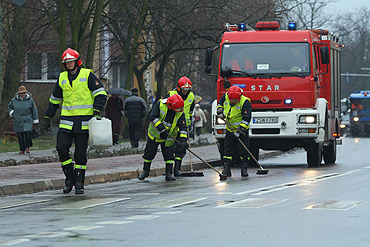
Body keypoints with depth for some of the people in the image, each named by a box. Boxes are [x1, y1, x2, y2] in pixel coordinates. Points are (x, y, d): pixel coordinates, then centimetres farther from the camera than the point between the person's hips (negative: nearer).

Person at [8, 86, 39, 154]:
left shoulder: (30, 100, 1)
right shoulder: (14, 100, 5)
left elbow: (34, 110, 6)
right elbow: (9, 106, 24)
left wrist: (35, 120, 6)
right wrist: (11, 112, 5)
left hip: (27, 120, -2)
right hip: (18, 120, 2)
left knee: (27, 133, -17)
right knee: (20, 136, 1)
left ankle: (27, 147, 2)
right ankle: (22, 149, 9)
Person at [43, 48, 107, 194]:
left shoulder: (87, 75, -1)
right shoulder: (62, 78, 12)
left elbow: (101, 94, -4)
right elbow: (54, 99, 22)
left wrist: (97, 110, -17)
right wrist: (47, 117, 20)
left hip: (84, 121, -3)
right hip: (67, 120, 4)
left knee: (81, 153, 0)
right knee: (61, 148, -10)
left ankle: (79, 183, 8)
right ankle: (70, 178, 6)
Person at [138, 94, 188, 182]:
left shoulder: (180, 113, -15)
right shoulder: (160, 104, -22)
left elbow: (182, 127, -16)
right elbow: (153, 117, -27)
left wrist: (183, 140, -30)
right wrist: (161, 128, -35)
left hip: (168, 138, 1)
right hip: (154, 133, -1)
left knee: (169, 155, -4)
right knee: (149, 153, 9)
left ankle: (169, 174, 3)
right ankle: (146, 171, 27)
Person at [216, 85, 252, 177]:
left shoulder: (245, 102, -21)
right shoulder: (225, 96, -6)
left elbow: (246, 118, -22)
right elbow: (220, 103, 16)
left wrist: (241, 128, -27)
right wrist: (220, 109, -5)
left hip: (241, 129, -4)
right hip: (230, 129, 4)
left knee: (244, 151, -3)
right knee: (227, 149, 1)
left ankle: (244, 169, 7)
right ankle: (226, 169, 3)